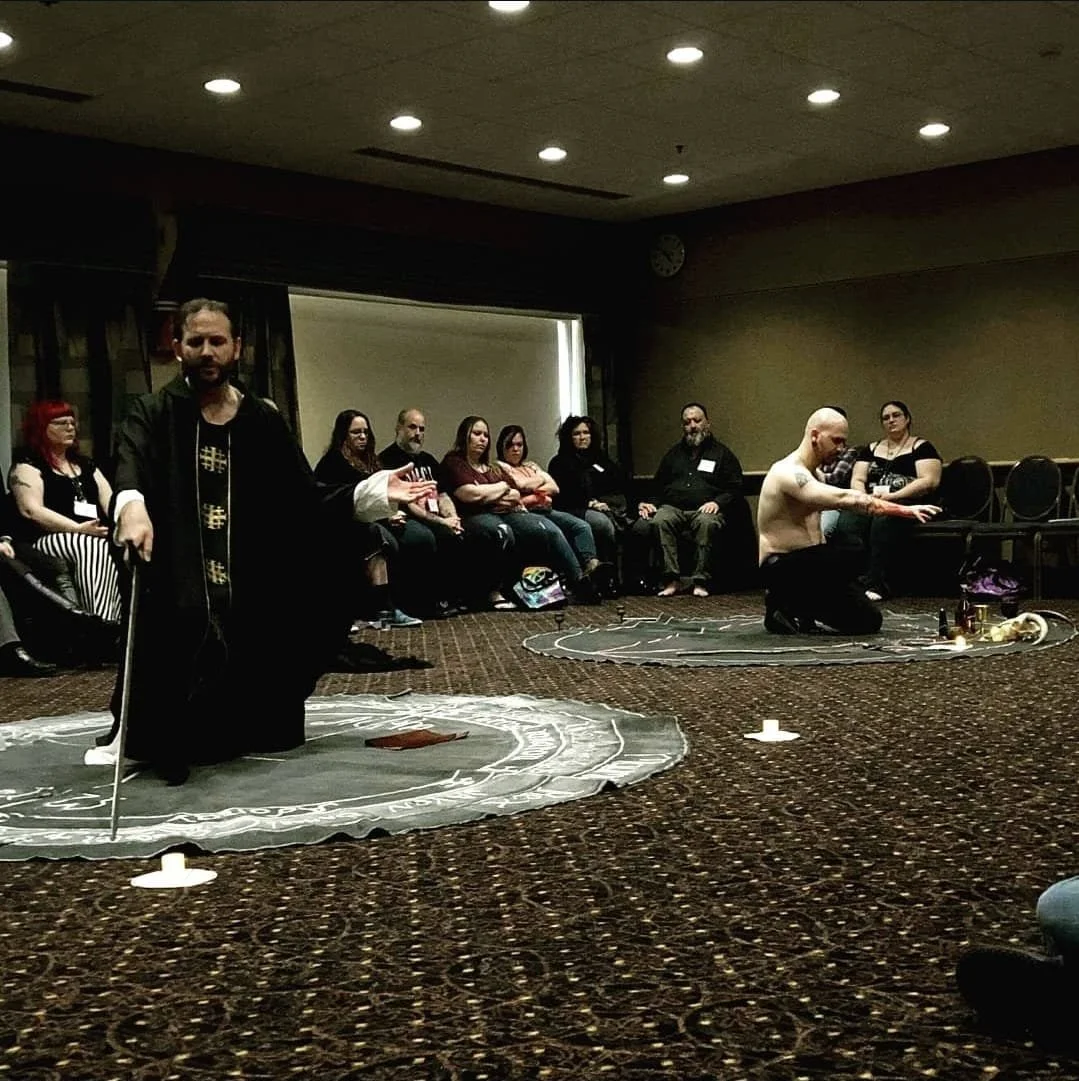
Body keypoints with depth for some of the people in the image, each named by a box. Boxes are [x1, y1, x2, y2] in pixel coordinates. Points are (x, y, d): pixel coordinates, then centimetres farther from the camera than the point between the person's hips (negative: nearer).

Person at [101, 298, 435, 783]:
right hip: (175, 595, -2)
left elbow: (305, 498, 5)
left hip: (252, 595, 3)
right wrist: (132, 504, -46)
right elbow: (129, 465, -22)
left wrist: (374, 491, -10)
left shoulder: (262, 421, 10)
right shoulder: (152, 414, 1)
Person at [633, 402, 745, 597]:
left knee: (706, 523, -38)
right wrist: (648, 503, 5)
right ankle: (671, 580, -35)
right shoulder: (674, 454, 27)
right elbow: (658, 485, 25)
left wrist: (717, 502, -11)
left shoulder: (722, 453, 16)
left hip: (704, 509, -3)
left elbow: (735, 488, 7)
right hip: (672, 508, 3)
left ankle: (701, 581, -35)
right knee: (660, 521, -32)